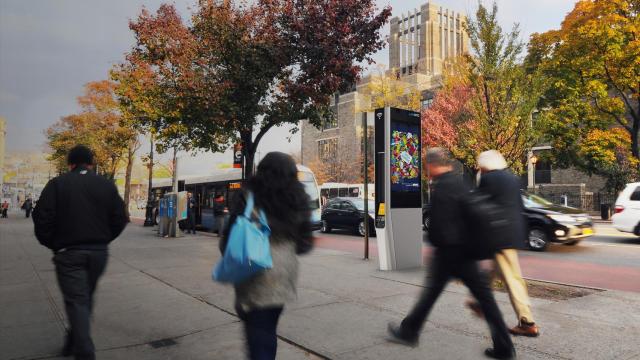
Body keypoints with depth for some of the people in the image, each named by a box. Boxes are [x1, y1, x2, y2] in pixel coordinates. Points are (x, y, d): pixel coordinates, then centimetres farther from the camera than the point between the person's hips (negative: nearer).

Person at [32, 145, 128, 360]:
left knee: (76, 301, 0)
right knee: (86, 299, 19)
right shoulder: (107, 185, 3)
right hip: (99, 253, 3)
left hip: (69, 253, -3)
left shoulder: (57, 184, -4)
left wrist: (53, 244, 5)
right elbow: (120, 219, 1)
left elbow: (42, 219, -10)